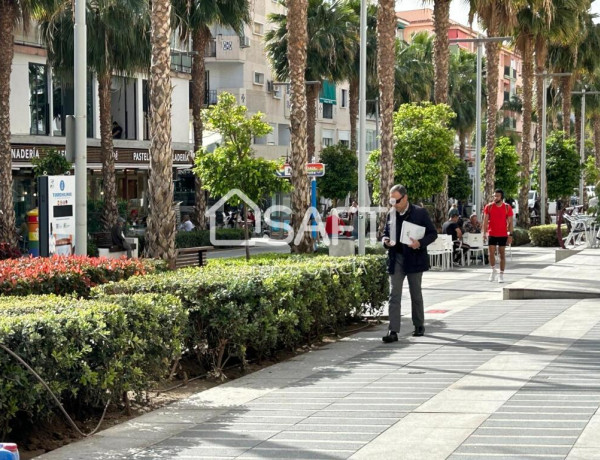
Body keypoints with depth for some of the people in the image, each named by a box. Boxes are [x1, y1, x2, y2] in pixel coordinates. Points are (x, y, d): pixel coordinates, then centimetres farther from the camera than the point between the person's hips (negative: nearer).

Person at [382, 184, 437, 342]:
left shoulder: (420, 213, -4)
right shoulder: (391, 214, 7)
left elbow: (432, 233, -2)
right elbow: (385, 233, 19)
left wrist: (420, 243, -19)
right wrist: (385, 241, -5)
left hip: (414, 259, -2)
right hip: (396, 259, 2)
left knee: (416, 294, 11)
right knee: (394, 294, -6)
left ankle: (419, 326, 26)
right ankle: (393, 330, -10)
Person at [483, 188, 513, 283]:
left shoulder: (507, 208, -2)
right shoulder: (489, 207, 0)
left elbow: (510, 222, 0)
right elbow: (485, 220, 1)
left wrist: (510, 234, -6)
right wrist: (484, 233, -7)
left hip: (503, 235, 0)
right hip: (492, 234, 0)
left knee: (502, 255, 2)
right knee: (491, 253, -2)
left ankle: (501, 274, 8)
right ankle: (493, 270, 20)